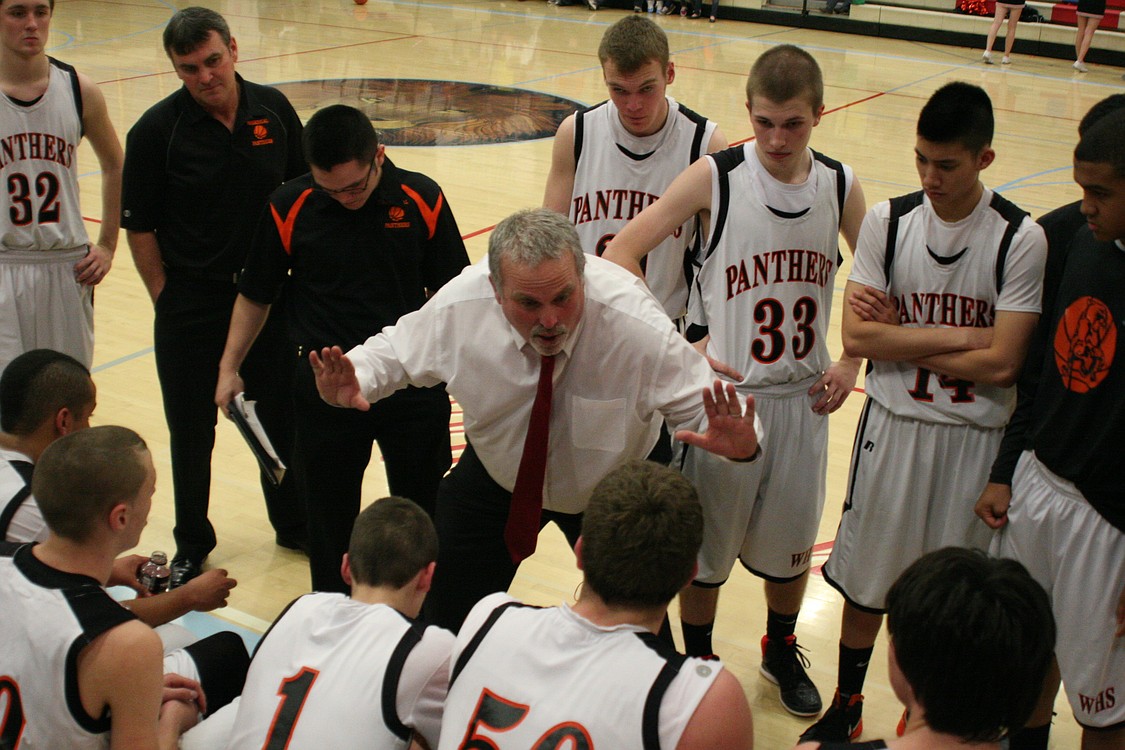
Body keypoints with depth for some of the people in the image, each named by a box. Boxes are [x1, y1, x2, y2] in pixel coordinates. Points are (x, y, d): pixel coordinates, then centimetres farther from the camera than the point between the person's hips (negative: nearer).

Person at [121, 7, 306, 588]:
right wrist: (166, 299, -5)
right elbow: (139, 228, -5)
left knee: (282, 418, 14)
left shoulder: (273, 110, -2)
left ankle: (294, 524, 34)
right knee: (191, 431, 8)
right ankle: (191, 547, 26)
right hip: (191, 305, -2)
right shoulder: (157, 130, -11)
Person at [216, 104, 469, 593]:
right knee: (329, 515, 9)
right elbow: (255, 294, 5)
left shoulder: (421, 200, -7)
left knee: (423, 511, 13)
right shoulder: (290, 207, -6)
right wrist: (229, 366, 3)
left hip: (413, 382, 0)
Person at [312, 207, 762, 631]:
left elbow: (701, 407, -29)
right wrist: (354, 381, -30)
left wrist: (740, 443, -52)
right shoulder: (459, 306, -28)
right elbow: (396, 352, -9)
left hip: (613, 491, -1)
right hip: (496, 475, 2)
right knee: (448, 615, 11)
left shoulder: (638, 327, -36)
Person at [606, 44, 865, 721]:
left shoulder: (841, 186, -3)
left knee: (792, 538, 18)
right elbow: (621, 253, -12)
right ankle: (697, 660, 35)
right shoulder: (715, 177, -13)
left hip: (803, 397, 3)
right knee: (705, 543, 10)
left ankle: (781, 650, 44)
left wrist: (851, 362, 0)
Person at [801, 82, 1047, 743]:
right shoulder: (889, 222, -6)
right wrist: (954, 337, -15)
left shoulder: (1021, 239, -13)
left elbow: (999, 364, -17)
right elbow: (856, 337, -10)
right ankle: (846, 706, 35)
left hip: (976, 439, -2)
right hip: (892, 424, 2)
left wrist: (899, 335, -12)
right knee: (868, 579, 14)